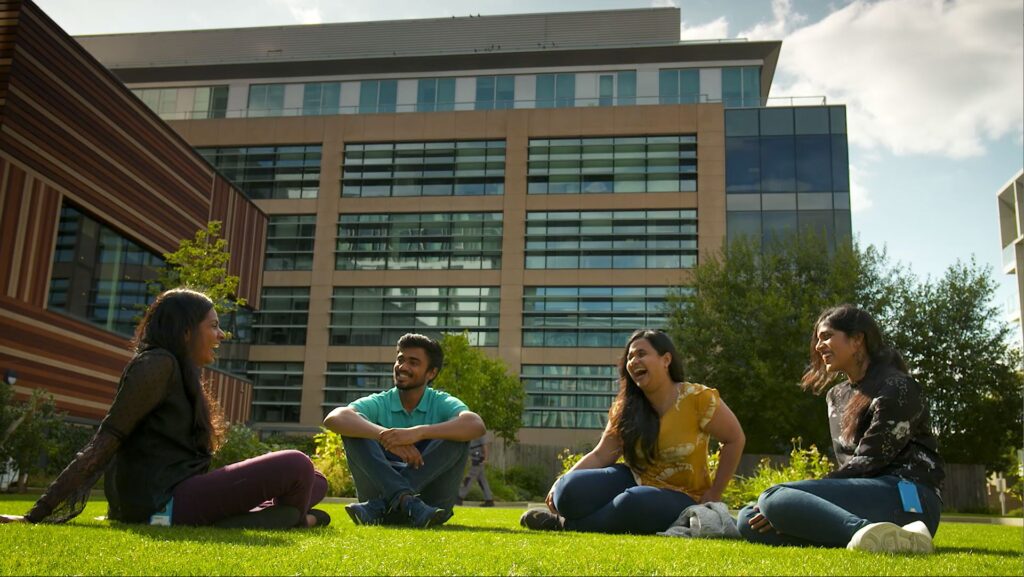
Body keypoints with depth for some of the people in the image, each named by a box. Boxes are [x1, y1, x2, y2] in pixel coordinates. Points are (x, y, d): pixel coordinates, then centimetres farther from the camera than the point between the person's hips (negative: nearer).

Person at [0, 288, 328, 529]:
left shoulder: (182, 376, 22)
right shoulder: (159, 363, -7)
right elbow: (104, 442, -12)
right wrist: (39, 514, -13)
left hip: (178, 496, 9)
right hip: (163, 503, -9)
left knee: (315, 482, 10)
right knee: (296, 467, -21)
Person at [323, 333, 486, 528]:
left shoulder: (442, 404, 2)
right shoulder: (379, 403, 4)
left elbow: (477, 425, -22)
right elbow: (334, 419, -18)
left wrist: (419, 432, -35)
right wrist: (383, 434, -35)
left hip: (431, 496, 0)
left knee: (458, 434, -20)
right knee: (354, 430, -15)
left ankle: (378, 506, -28)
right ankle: (405, 500, -36)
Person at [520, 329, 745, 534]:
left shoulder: (697, 399, -12)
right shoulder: (625, 408, 1)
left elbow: (735, 439, -5)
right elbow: (599, 456, -3)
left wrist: (714, 494, -8)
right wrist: (563, 482, -19)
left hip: (681, 498, -3)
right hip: (635, 482, 4)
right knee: (571, 491, -23)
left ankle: (567, 525, -18)